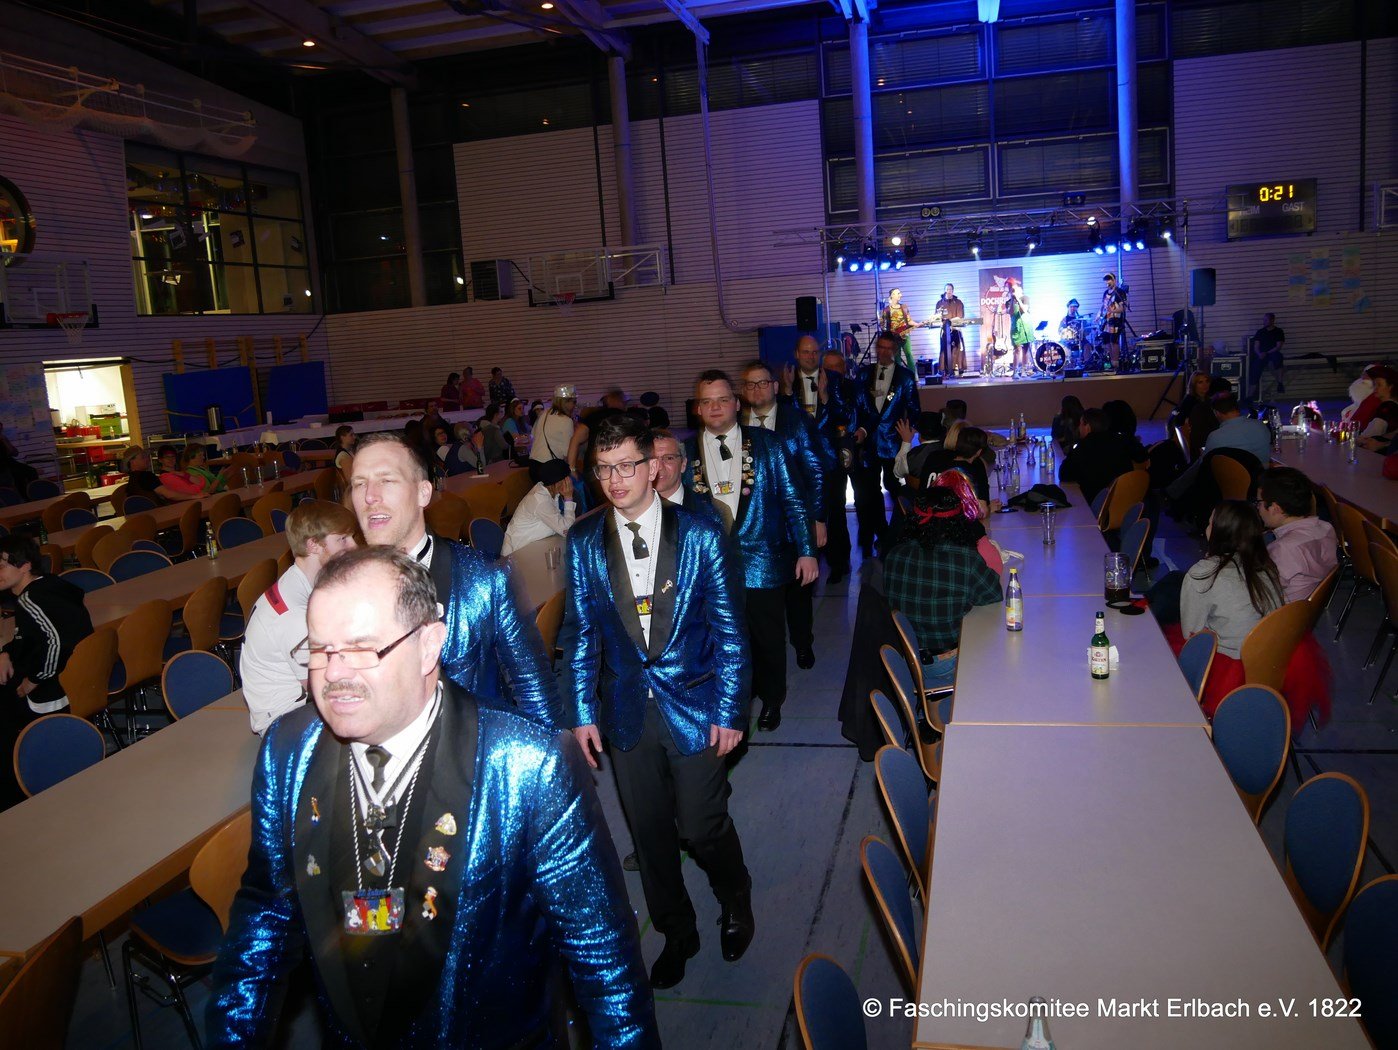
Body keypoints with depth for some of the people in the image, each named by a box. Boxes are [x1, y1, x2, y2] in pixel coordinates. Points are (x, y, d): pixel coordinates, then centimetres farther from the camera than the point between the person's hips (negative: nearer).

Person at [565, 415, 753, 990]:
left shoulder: (700, 534, -9)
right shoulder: (584, 542, -1)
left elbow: (730, 630, -5)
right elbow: (583, 634, 4)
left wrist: (730, 711, -8)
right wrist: (582, 713, 1)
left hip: (694, 705, -2)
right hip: (626, 709, 3)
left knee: (702, 824, 4)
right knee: (649, 830, 13)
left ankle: (735, 899, 38)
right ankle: (676, 932, 37)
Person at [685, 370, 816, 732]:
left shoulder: (768, 444, 0)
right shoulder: (685, 451, 3)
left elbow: (793, 501, 1)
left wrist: (806, 551, -4)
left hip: (762, 562, -1)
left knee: (768, 638, 12)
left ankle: (771, 700, 36)